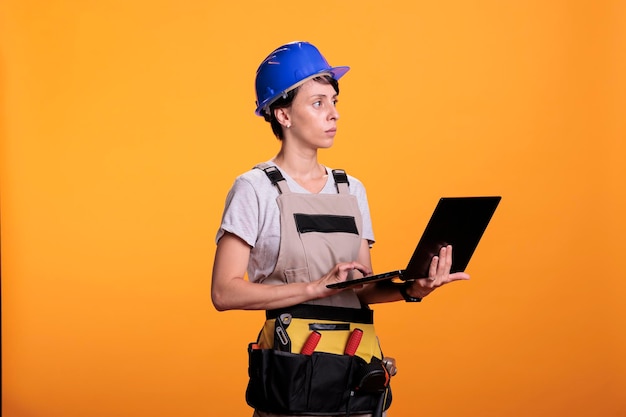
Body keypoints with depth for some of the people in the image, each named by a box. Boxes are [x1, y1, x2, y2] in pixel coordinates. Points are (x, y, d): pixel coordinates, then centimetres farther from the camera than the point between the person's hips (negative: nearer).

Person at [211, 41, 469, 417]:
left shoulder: (351, 190, 12)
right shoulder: (256, 189, -4)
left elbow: (364, 290, 11)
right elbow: (225, 292, -12)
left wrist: (408, 289, -9)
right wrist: (318, 288, -18)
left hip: (359, 371, 5)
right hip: (295, 371, -4)